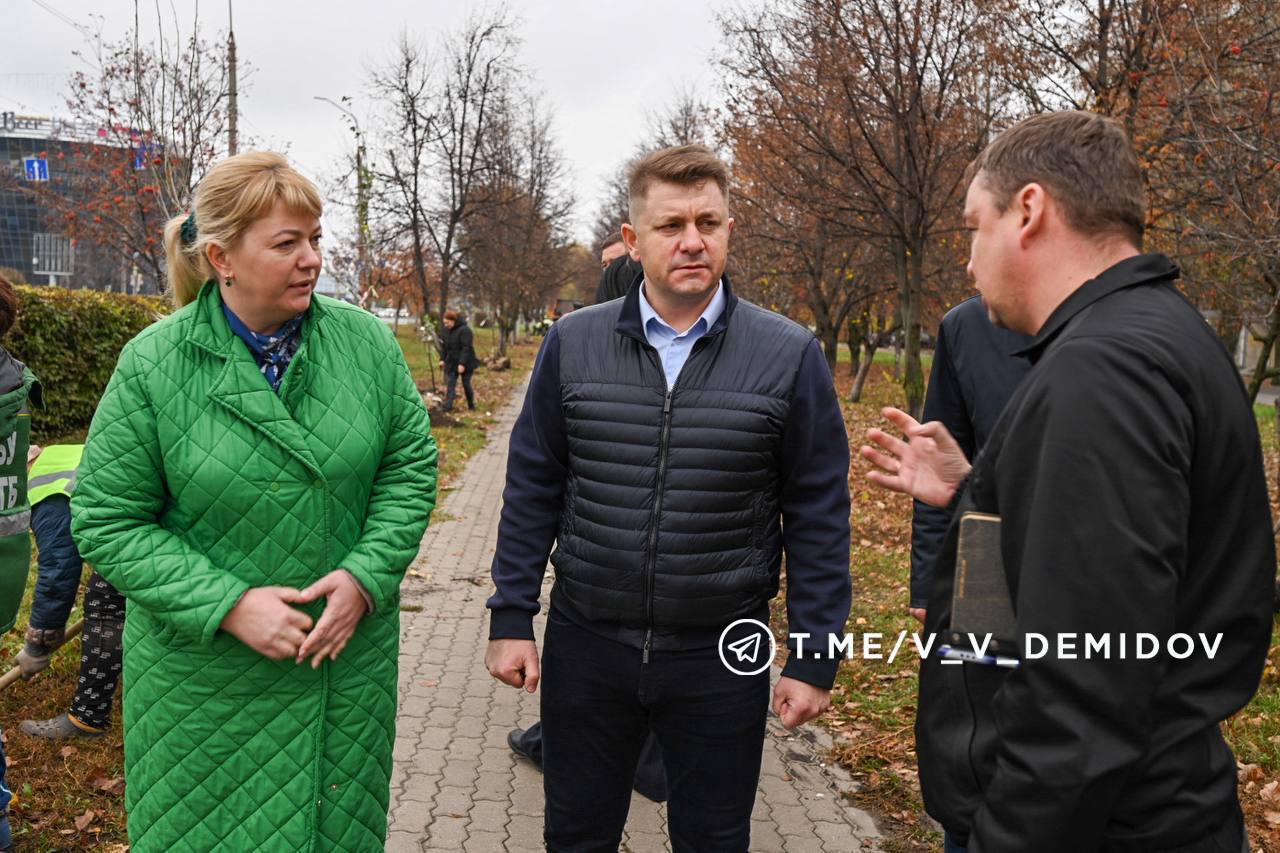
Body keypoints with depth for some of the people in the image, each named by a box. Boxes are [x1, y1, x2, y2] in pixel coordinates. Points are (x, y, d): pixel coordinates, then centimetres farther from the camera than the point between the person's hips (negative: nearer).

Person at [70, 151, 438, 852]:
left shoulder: (365, 340, -4)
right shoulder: (152, 366, -11)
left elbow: (411, 466, 1)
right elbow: (106, 522, -8)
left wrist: (365, 577, -13)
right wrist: (227, 604, -18)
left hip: (350, 658, 2)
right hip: (205, 678, -2)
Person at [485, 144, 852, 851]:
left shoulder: (790, 355, -7)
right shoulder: (572, 343, -2)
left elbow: (818, 518, -4)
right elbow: (532, 488, 3)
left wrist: (814, 658, -4)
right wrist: (511, 617, 1)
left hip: (723, 655, -1)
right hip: (586, 643, 2)